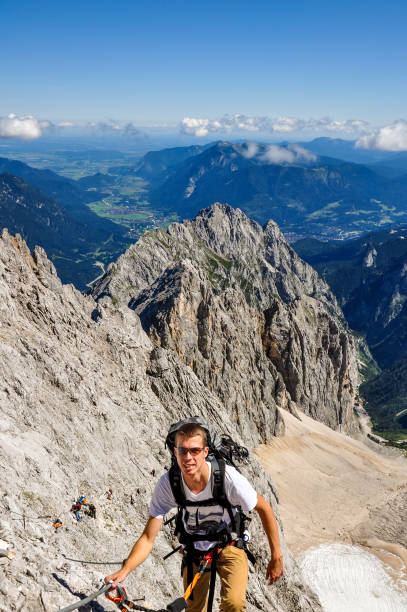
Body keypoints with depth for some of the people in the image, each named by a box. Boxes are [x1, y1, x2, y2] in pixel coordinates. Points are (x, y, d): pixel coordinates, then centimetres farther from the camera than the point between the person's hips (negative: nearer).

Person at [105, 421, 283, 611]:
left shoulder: (228, 477, -33)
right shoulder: (167, 483, -28)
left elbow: (264, 508, -17)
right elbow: (148, 538, -23)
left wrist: (276, 556, -13)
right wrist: (124, 570, -38)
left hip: (229, 546, -2)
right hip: (195, 551, 2)